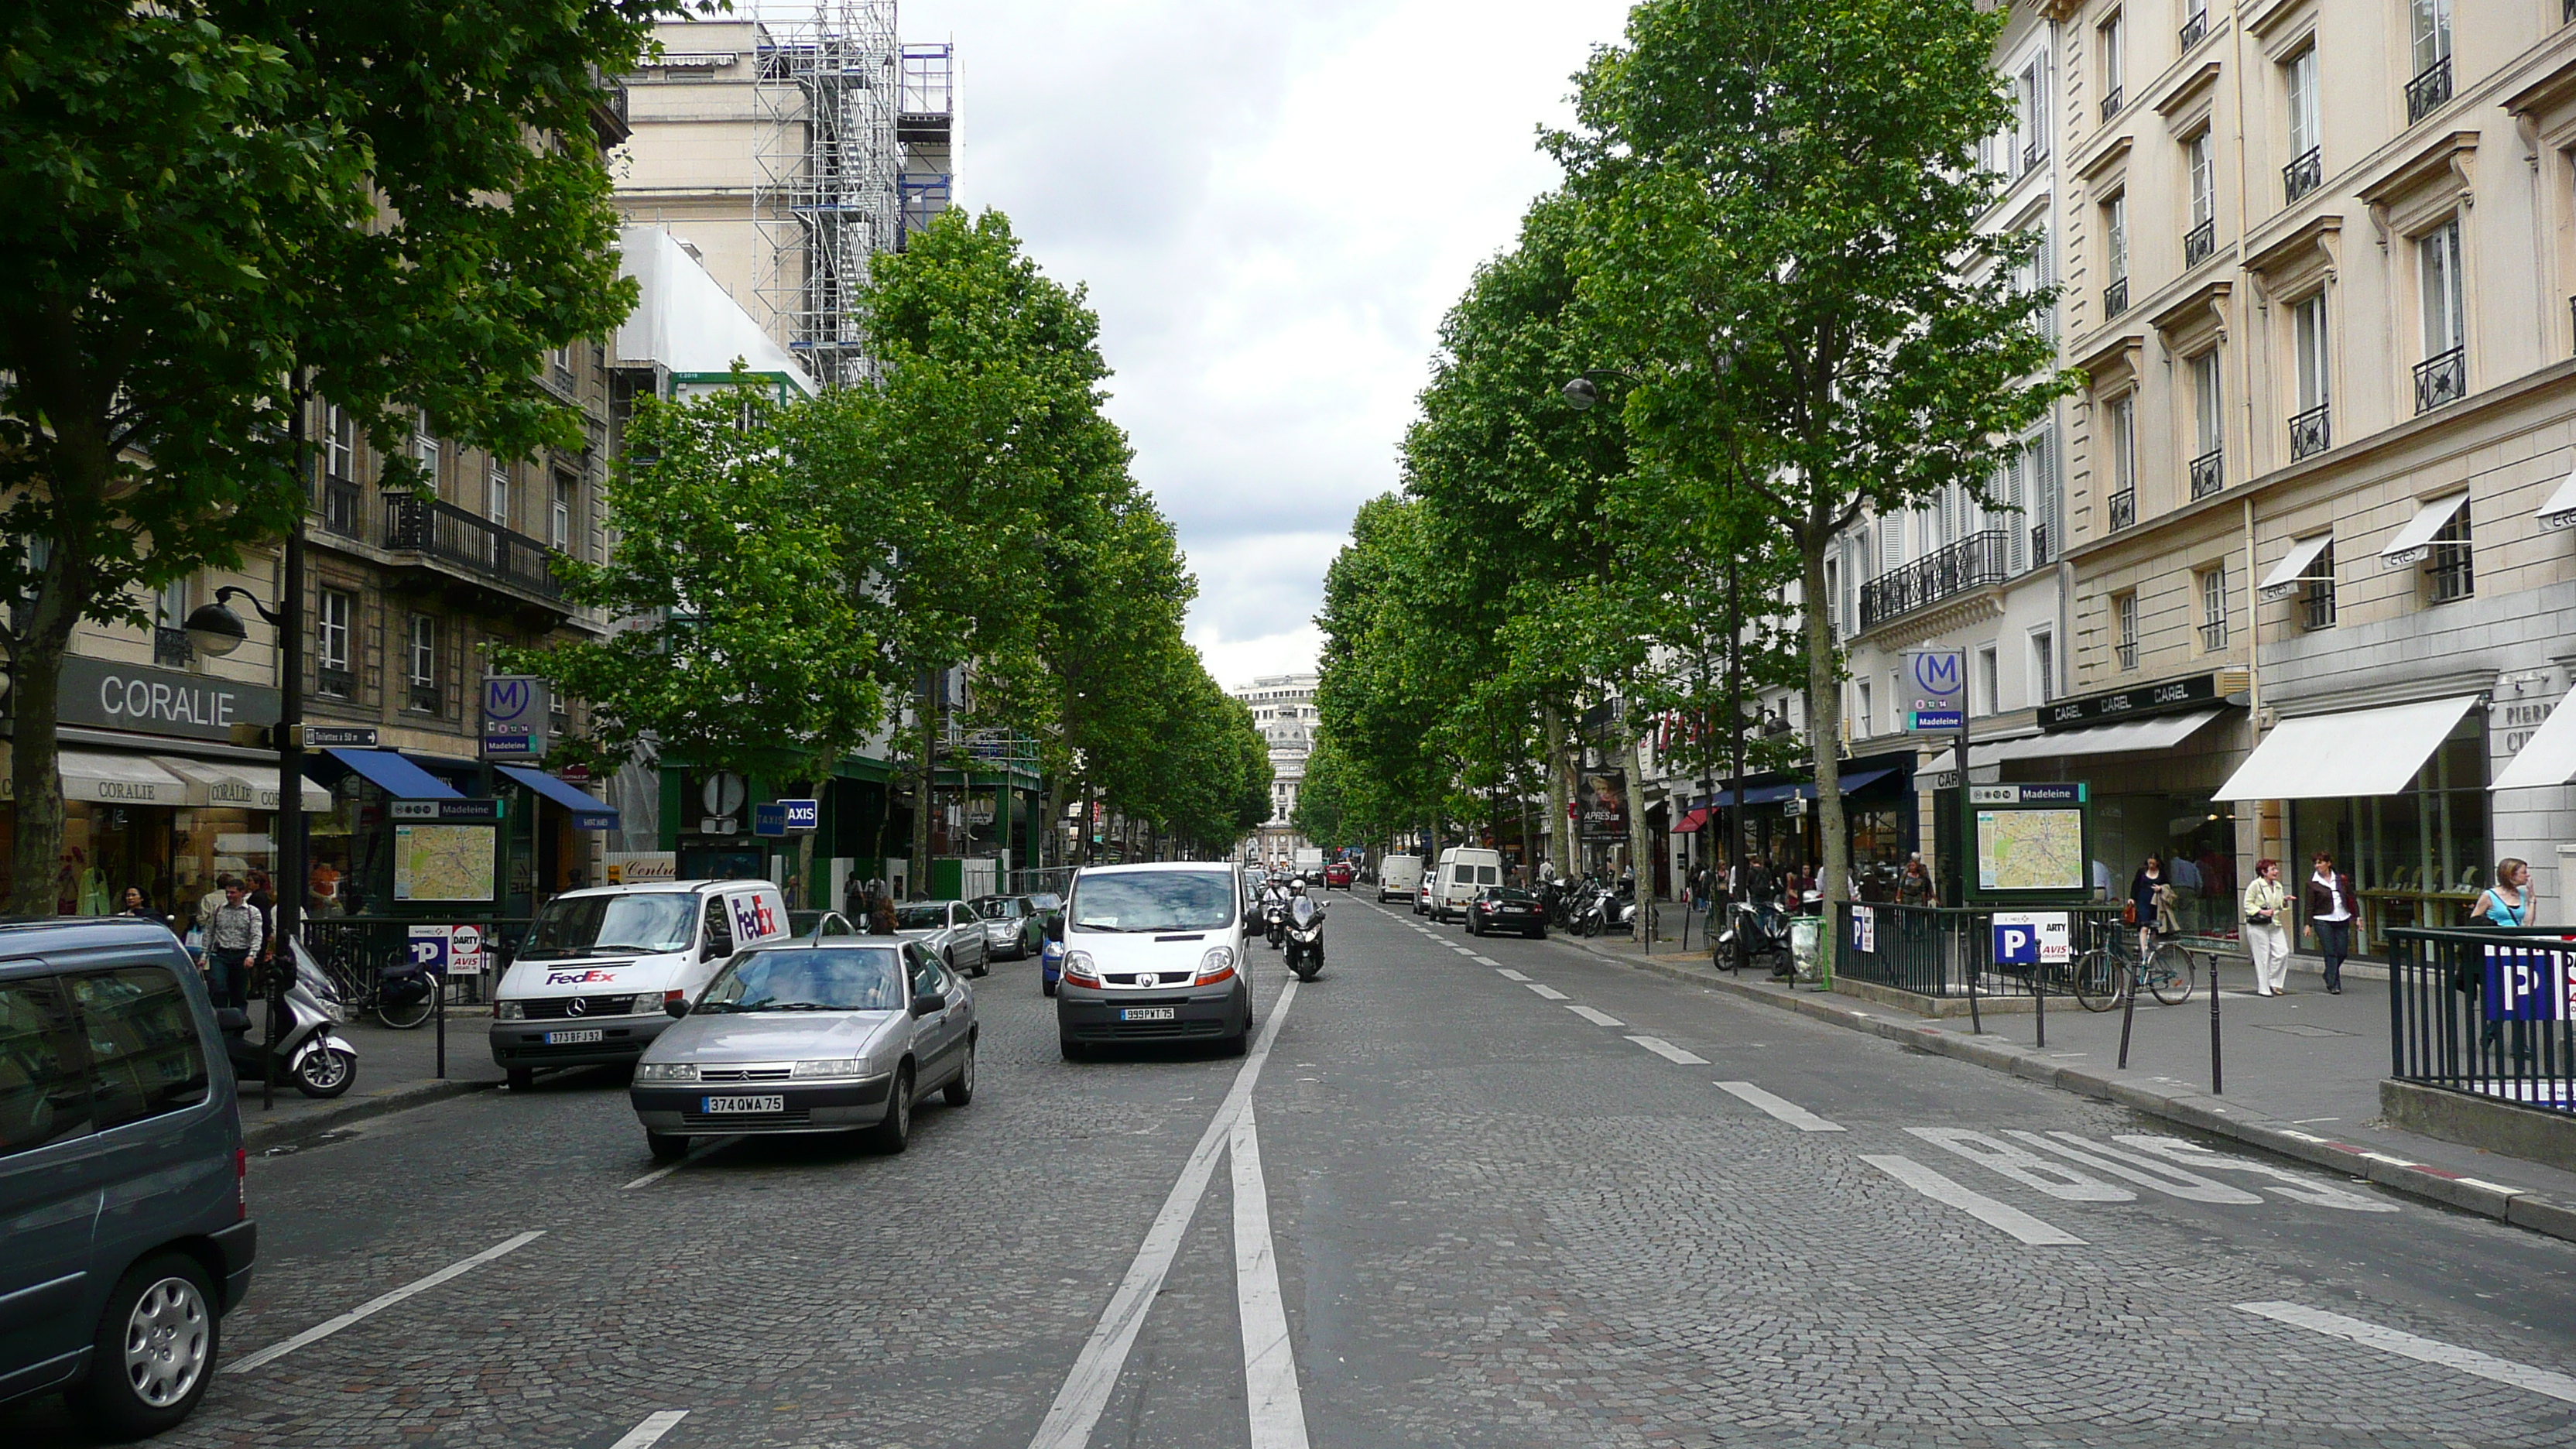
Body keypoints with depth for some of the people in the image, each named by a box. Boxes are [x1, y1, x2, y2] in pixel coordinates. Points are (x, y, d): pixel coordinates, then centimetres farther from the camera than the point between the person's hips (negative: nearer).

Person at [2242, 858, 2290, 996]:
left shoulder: (2278, 886, 14)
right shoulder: (2255, 885, -6)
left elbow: (2281, 906, 21)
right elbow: (2248, 904, -7)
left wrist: (2285, 901, 1)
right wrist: (2261, 911, -18)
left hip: (2275, 925, 6)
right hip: (2258, 926, -6)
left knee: (2282, 952, -4)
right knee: (2262, 956, -3)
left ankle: (2274, 983, 12)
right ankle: (2263, 988, 5)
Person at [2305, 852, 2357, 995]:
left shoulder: (2341, 879, 5)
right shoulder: (2312, 883, -2)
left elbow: (2351, 897, 11)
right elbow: (2310, 905, -2)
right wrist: (2309, 923, -7)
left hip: (2342, 920, 3)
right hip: (2323, 921, -3)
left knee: (2342, 952, 6)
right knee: (2330, 953, -6)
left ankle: (2329, 976, 30)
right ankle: (2333, 985, 0)